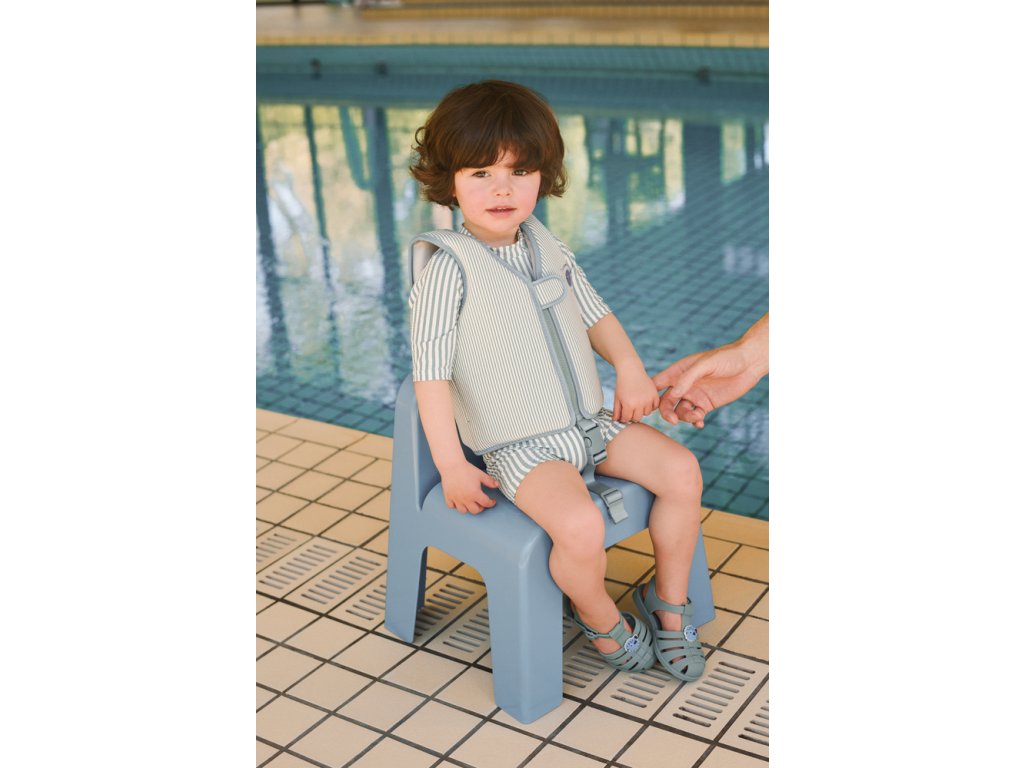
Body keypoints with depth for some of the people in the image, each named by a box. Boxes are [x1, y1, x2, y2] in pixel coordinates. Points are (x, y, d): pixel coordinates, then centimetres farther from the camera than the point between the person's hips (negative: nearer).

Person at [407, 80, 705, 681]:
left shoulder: (552, 250, 5)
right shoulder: (450, 270, -15)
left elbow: (596, 315, 16)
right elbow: (431, 371, -16)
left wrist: (630, 369, -2)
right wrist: (451, 466, -17)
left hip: (592, 421, 7)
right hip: (523, 446, -7)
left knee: (682, 470, -4)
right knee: (581, 526, -28)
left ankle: (669, 602, 15)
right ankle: (600, 616, 6)